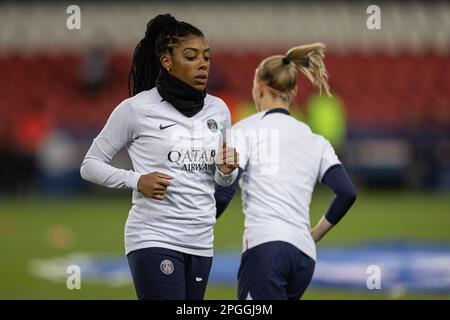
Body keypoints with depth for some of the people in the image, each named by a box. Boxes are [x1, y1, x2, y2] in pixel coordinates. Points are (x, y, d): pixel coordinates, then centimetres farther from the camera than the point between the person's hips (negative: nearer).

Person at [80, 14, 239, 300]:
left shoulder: (218, 110, 9)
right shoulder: (137, 109, -6)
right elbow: (91, 165, 1)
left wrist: (227, 170, -4)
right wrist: (137, 181, -15)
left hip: (200, 241, 6)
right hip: (154, 240, -6)